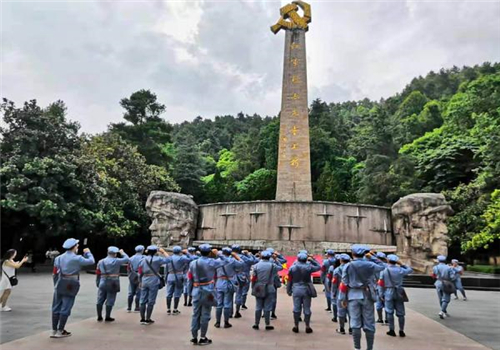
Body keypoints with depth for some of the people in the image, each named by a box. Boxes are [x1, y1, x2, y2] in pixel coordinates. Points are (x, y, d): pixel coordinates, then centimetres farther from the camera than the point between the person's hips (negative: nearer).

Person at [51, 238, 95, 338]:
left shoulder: (59, 258, 7)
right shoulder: (77, 258, -10)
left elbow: (55, 273, 8)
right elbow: (91, 261, -3)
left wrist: (56, 285, 16)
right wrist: (88, 252, 13)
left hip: (60, 285, 6)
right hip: (71, 286, -6)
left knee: (56, 307, 11)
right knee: (66, 308, 2)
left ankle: (54, 331, 18)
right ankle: (60, 331, 7)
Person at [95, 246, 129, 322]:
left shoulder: (101, 261, 7)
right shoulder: (116, 261, -10)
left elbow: (97, 273, 10)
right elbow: (127, 259, -3)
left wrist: (98, 283, 18)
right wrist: (122, 253, 12)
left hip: (103, 283, 5)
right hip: (113, 284, -5)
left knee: (100, 300, 12)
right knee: (110, 301, 4)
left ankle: (99, 317, 18)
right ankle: (107, 317, 9)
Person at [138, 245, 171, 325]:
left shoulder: (143, 260, 7)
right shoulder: (157, 259, -7)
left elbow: (140, 273, 9)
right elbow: (168, 259, -3)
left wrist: (140, 282, 19)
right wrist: (163, 251, 7)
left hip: (144, 281, 5)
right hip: (153, 281, -5)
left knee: (143, 300, 10)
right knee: (151, 301, 3)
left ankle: (142, 319, 15)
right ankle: (147, 319, 7)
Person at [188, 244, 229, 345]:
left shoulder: (193, 263, 6)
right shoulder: (211, 262, -9)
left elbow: (190, 278, 8)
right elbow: (226, 261, -3)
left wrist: (191, 291, 15)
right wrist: (217, 255, 7)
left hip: (196, 291, 5)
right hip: (207, 291, -5)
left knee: (195, 314, 11)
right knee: (205, 315, 4)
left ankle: (194, 338, 17)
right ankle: (203, 338, 11)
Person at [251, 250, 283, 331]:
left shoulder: (256, 265, -3)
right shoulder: (272, 265, -8)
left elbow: (253, 278, -1)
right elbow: (281, 267, 11)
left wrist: (253, 288, 8)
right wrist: (275, 260, 13)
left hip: (258, 289, 2)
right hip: (269, 289, -2)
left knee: (258, 307, 10)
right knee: (267, 307, 5)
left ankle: (256, 324, 16)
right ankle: (267, 325, 10)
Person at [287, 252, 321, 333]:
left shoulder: (292, 268, -2)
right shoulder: (309, 267, -6)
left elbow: (289, 280, 2)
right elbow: (319, 267, 9)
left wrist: (289, 290, 11)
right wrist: (312, 259, 14)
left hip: (296, 290, 1)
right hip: (306, 290, -1)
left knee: (296, 308, 9)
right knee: (307, 309, 7)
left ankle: (296, 326, 16)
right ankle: (307, 327, 13)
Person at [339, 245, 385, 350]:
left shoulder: (348, 266, -4)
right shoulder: (369, 265, -4)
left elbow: (344, 284, -3)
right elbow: (382, 266, 15)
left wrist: (344, 298, 5)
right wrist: (371, 257, 13)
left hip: (353, 296, 0)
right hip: (367, 295, 0)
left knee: (355, 323, 2)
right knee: (369, 324, 8)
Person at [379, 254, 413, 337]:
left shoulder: (384, 270, -6)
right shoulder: (400, 270, -5)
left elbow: (381, 283, -5)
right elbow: (410, 270, 12)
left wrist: (382, 294, 3)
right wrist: (402, 264, 12)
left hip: (388, 292, -1)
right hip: (399, 293, 1)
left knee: (389, 312, 8)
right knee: (400, 312, 10)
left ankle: (392, 330, 10)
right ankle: (401, 331, 15)